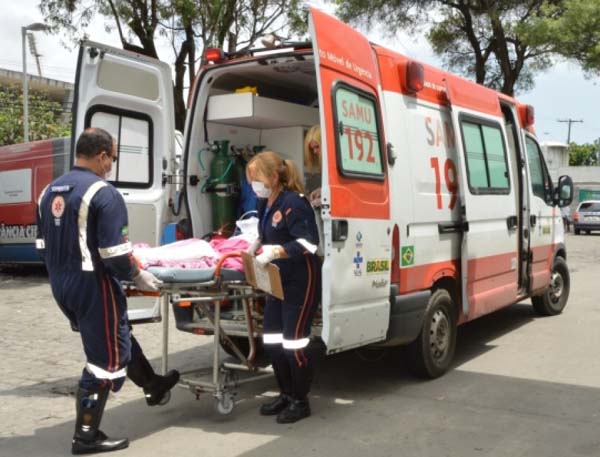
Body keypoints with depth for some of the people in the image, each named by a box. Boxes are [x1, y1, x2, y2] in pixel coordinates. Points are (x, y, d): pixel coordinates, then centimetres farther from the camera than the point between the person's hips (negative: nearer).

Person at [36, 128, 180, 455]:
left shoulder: (49, 191, 9)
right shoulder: (103, 193, -17)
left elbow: (43, 245, 15)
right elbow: (113, 252, -22)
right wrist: (136, 276, -6)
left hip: (62, 286, 9)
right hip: (93, 287, -9)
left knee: (117, 336, 24)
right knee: (104, 357, 4)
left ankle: (153, 385, 42)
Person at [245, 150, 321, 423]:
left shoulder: (292, 203, -19)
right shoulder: (265, 203, 8)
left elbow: (307, 244, -25)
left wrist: (274, 252, -33)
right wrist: (256, 245, 4)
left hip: (302, 281, -9)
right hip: (278, 280, 9)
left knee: (294, 342, -3)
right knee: (271, 340, 12)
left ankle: (300, 401, 14)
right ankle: (286, 394, 28)